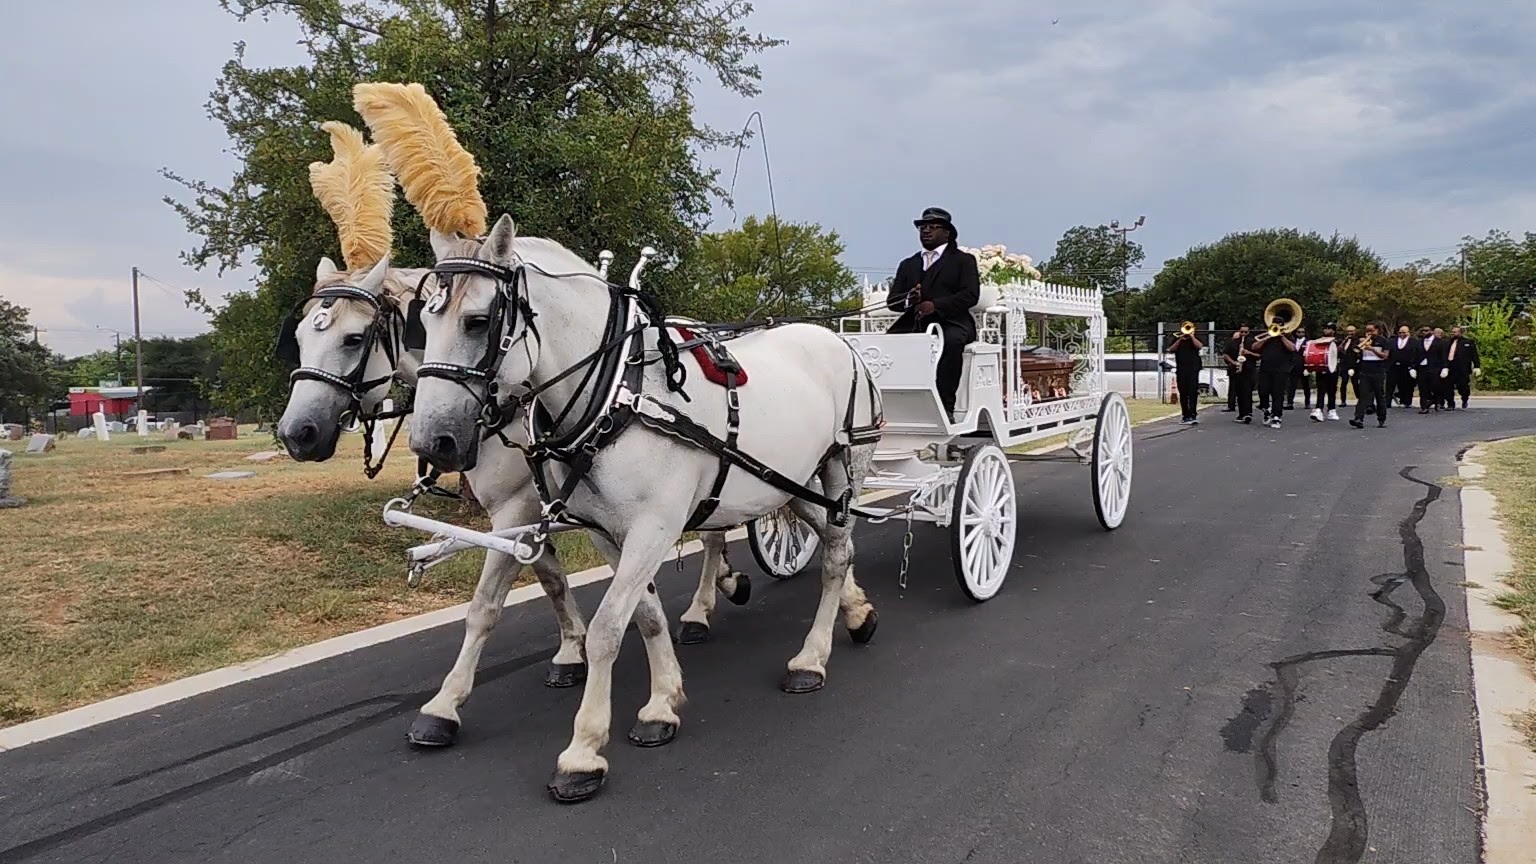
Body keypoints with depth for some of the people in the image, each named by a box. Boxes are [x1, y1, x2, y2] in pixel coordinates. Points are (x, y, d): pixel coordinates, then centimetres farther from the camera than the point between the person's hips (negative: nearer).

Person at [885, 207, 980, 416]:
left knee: (951, 341, -37)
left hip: (950, 322, -4)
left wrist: (935, 305, -17)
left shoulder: (963, 260, 13)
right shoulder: (907, 265, 26)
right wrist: (909, 299, -10)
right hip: (914, 323, 4)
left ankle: (945, 405, -34)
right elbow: (891, 299, 16)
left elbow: (970, 295, -3)